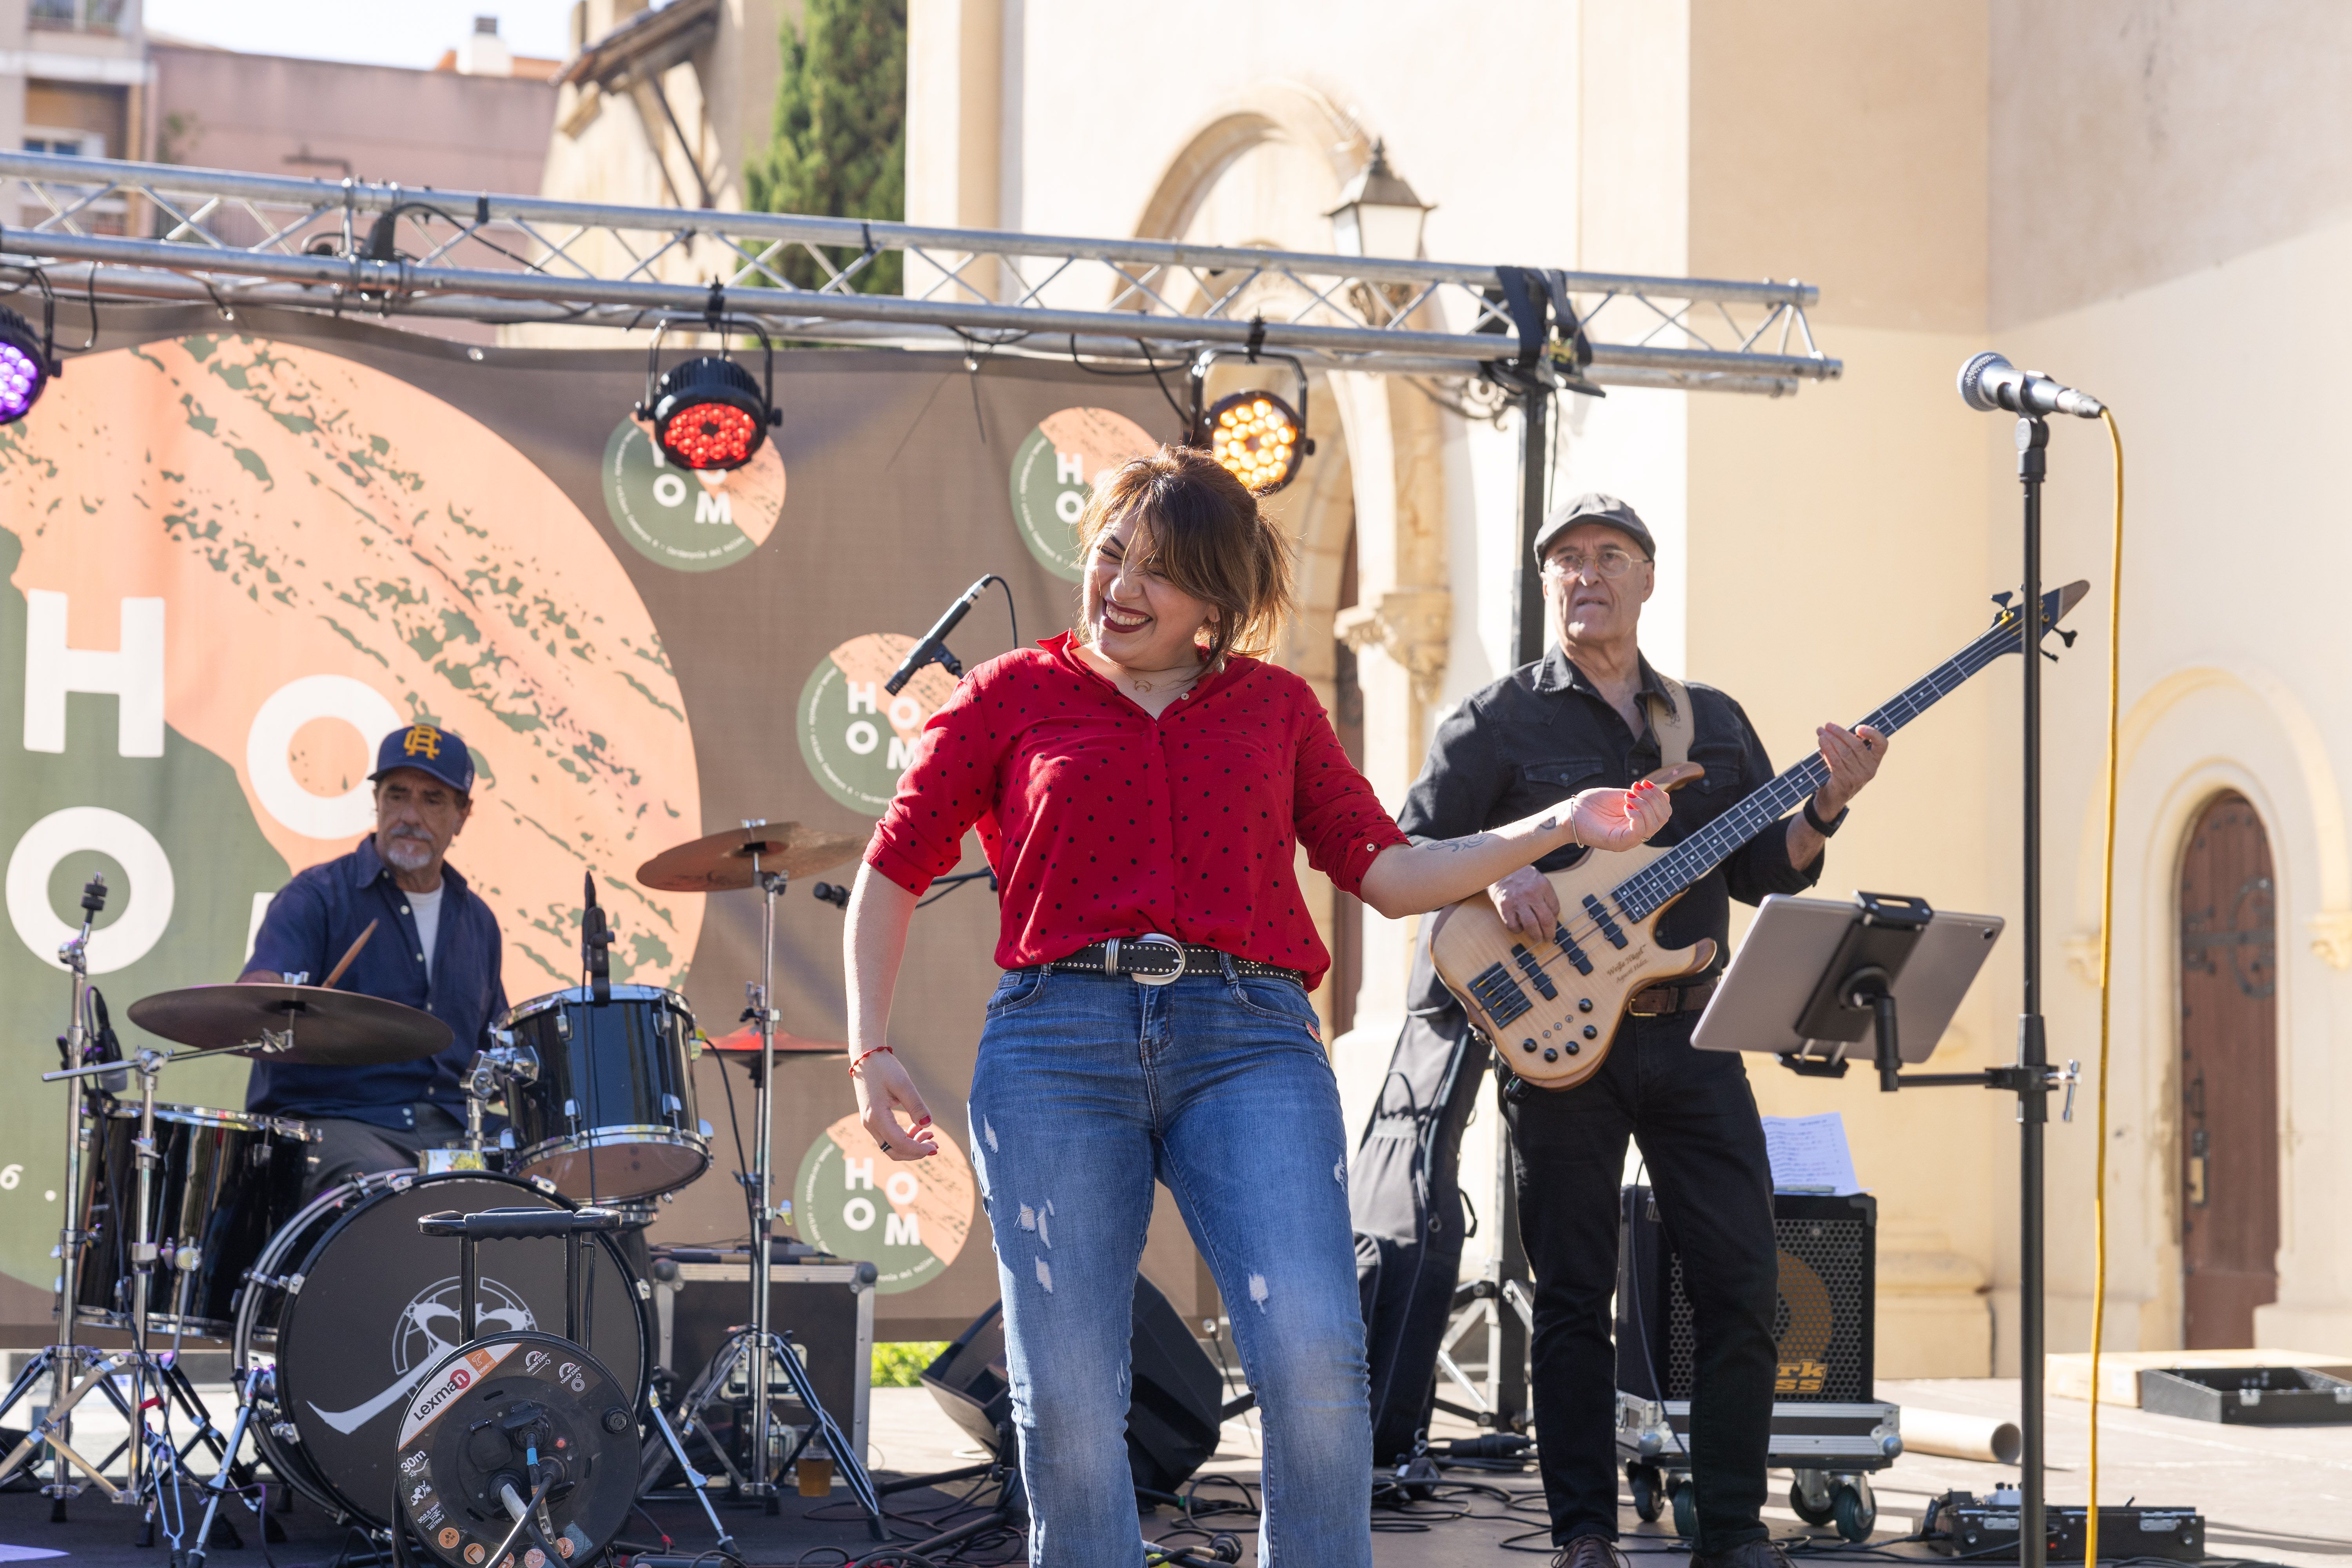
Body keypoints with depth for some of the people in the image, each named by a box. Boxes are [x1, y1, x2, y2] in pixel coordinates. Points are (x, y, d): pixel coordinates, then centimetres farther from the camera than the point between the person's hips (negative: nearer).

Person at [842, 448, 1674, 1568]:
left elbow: (1390, 874, 17)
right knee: (1067, 1402, -5)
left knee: (1315, 1359, -18)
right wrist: (871, 1053, 7)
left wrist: (1557, 829, 7)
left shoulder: (1276, 707, 19)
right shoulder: (1011, 697, 13)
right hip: (1058, 1038, 0)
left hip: (1249, 1040, 1)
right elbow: (890, 876, 16)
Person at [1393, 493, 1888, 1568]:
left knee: (1743, 1284, -1)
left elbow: (1762, 872, 13)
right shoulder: (1498, 723, 3)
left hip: (1691, 1035, 3)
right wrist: (1493, 879, -19)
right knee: (1574, 1296, 1)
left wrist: (1826, 805, -5)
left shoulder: (1714, 722, 15)